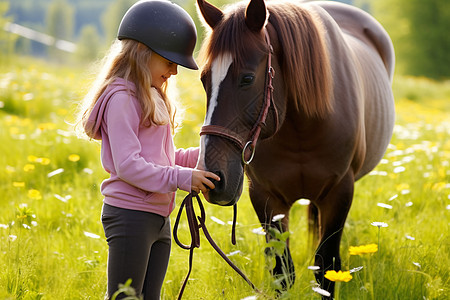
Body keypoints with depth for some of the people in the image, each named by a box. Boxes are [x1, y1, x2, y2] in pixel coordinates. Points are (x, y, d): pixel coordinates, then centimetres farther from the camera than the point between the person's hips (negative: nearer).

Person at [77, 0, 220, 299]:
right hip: (130, 216, -9)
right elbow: (128, 165, -21)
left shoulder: (152, 98, 18)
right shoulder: (122, 98, -13)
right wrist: (182, 178, -23)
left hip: (158, 218, 9)